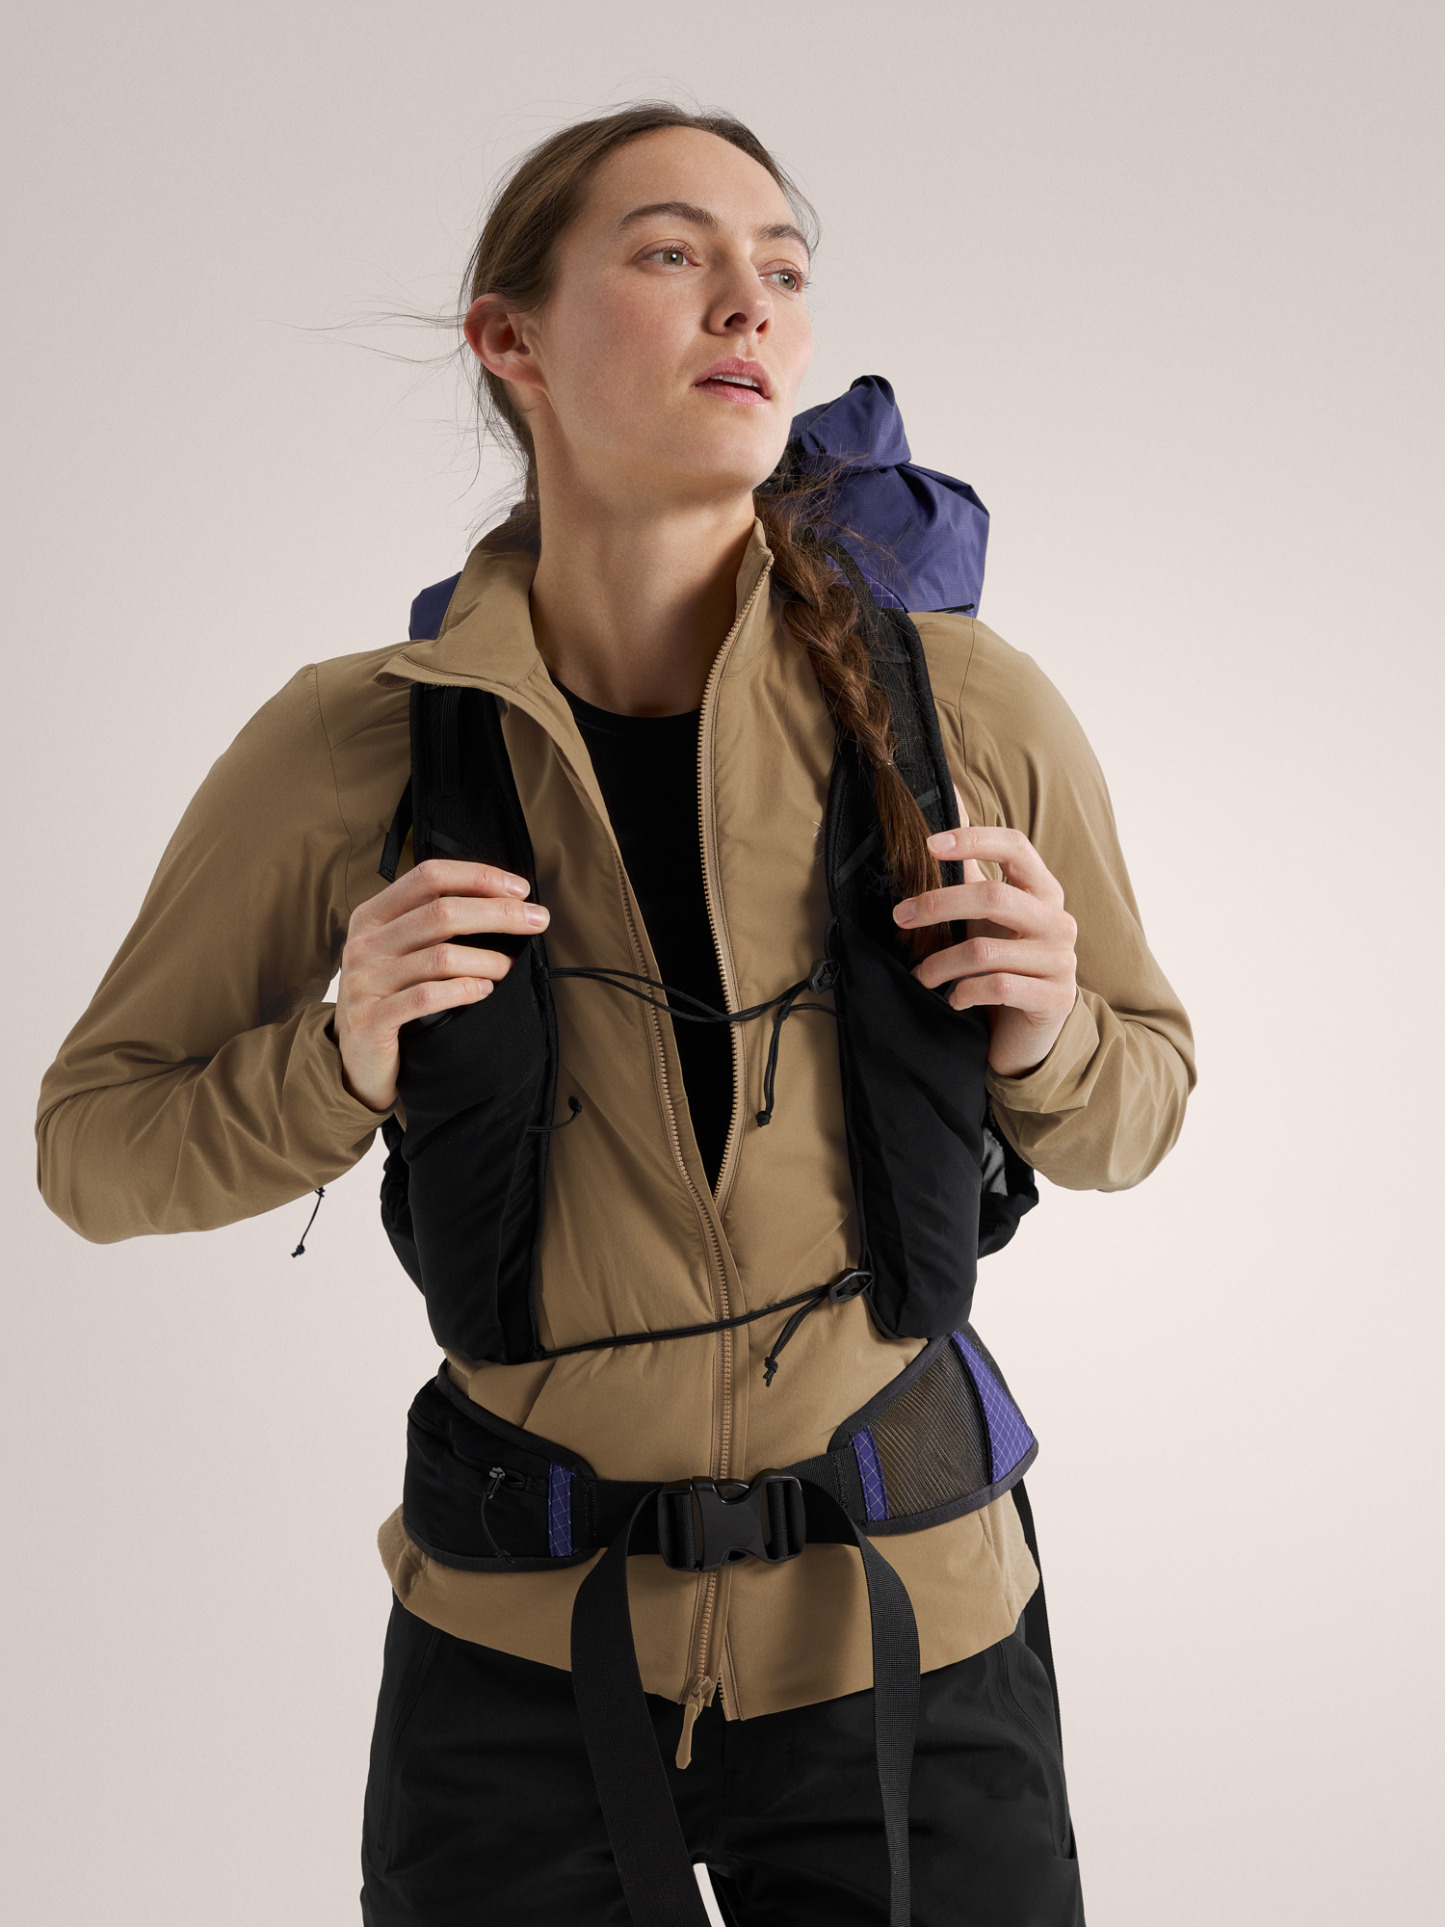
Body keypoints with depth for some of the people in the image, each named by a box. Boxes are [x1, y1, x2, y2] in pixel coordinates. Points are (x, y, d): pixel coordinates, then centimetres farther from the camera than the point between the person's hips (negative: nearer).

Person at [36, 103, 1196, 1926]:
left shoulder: (967, 707, -10)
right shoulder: (352, 746, -11)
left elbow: (1135, 1108, 5)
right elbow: (94, 1141, 0)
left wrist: (1046, 1038, -17)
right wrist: (341, 1060, -18)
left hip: (908, 1644, 1)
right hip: (519, 1658, 0)